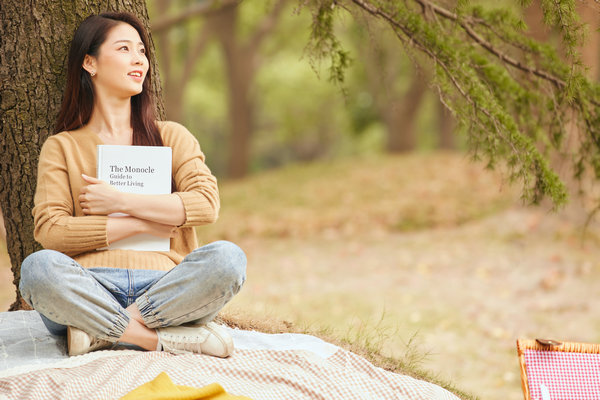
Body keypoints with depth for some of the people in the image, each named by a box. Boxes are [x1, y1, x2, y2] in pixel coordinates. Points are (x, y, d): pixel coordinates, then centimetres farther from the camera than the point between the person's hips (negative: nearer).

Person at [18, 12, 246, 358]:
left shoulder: (172, 136, 20)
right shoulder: (62, 147, 15)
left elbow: (206, 205, 2)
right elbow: (50, 230, -1)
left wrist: (120, 202, -3)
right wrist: (140, 224, -3)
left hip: (163, 285, 2)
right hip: (90, 287, -1)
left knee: (227, 257, -29)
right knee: (39, 267, -34)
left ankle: (102, 331, -26)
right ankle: (160, 338, -29)